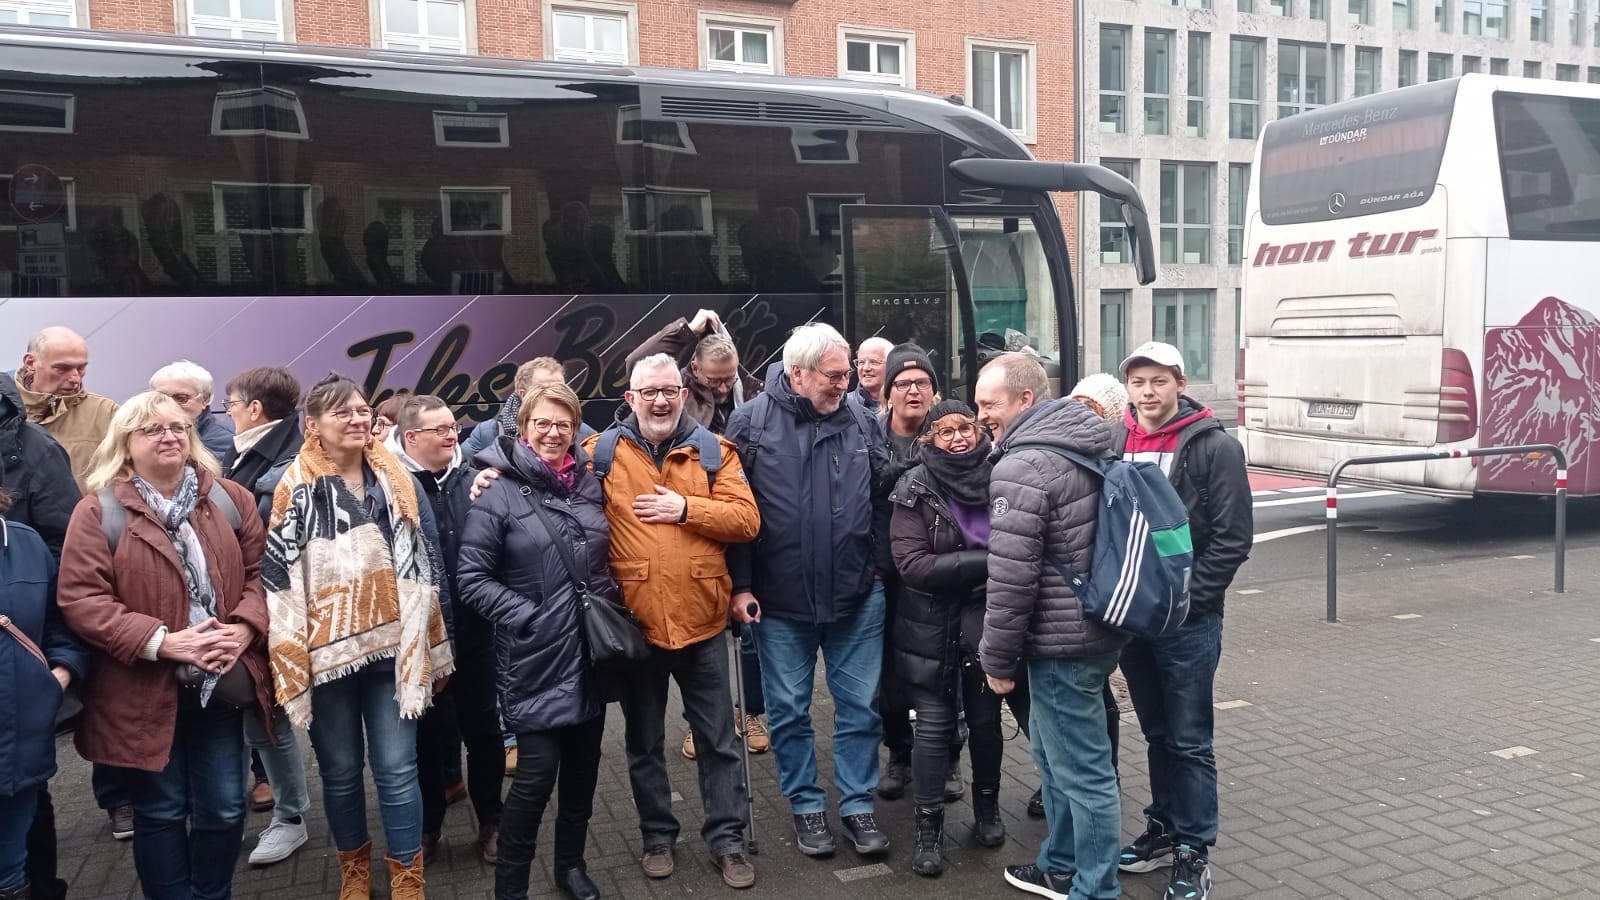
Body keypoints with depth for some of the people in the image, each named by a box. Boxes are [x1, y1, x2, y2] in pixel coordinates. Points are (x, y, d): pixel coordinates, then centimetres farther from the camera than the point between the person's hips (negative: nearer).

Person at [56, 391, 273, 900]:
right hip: (145, 693, -3)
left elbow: (260, 571, 7)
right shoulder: (99, 510, -6)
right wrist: (162, 642, -21)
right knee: (161, 812, 10)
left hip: (222, 684, 3)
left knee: (224, 808, 11)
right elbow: (80, 599, -12)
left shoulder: (229, 499, 6)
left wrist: (244, 628, -12)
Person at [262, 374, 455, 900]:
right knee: (340, 770, 12)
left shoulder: (398, 481, 5)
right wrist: (291, 653, -8)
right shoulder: (293, 488, -3)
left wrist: (430, 644, 6)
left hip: (392, 649, 1)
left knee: (396, 769, 2)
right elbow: (276, 574, -4)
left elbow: (425, 566, 7)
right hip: (327, 653, -1)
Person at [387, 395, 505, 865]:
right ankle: (427, 823, 34)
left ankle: (490, 821, 30)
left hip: (471, 627, 2)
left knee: (481, 725, 13)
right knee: (427, 728, 15)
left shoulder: (472, 479, 1)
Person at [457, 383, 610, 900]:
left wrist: (610, 604, 5)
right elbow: (472, 578, -9)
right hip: (534, 656, -5)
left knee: (583, 764, 14)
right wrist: (527, 616, -14)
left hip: (591, 649, 6)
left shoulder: (589, 482, 8)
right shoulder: (499, 490, -8)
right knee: (537, 770, -6)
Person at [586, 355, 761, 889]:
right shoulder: (602, 452, 0)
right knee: (644, 741, 16)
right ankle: (657, 834, 34)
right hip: (635, 624, 0)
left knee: (718, 741, 11)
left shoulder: (714, 451, 1)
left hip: (701, 622, 0)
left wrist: (685, 508, -16)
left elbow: (746, 519, -7)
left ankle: (727, 839, 26)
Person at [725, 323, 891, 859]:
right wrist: (740, 586, -7)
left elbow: (884, 491, 9)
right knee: (789, 710, 12)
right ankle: (806, 805, 30)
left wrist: (883, 568, 5)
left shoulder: (860, 419, 0)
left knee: (861, 705, 10)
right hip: (780, 599, -1)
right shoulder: (750, 423, -7)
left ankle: (857, 804, 26)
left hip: (857, 595, 2)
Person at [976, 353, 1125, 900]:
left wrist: (997, 658, -10)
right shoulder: (1085, 444, 11)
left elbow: (1010, 578, -21)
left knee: (1083, 771, 1)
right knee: (1053, 752, 22)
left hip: (1062, 640, -10)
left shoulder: (1021, 467, -19)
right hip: (1099, 624, 10)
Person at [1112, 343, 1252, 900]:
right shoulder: (1115, 443, 4)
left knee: (1189, 740, 4)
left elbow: (1233, 538, -11)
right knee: (1156, 732, 17)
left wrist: (1184, 598, -14)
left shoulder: (1214, 446, -9)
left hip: (1188, 619, -4)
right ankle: (1163, 829, 31)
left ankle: (1194, 852, 15)